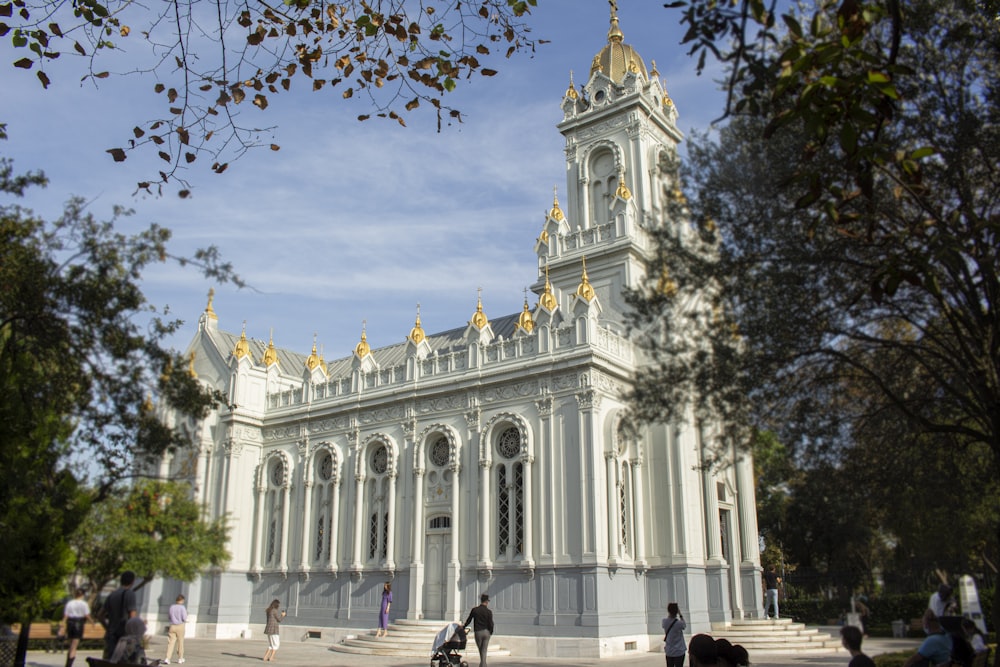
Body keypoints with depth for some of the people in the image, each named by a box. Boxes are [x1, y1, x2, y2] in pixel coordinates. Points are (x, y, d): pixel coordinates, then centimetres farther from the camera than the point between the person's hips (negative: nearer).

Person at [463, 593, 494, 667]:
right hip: (486, 632, 0)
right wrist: (491, 632, 14)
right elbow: (491, 624, -5)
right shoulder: (489, 612, -7)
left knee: (481, 651, 15)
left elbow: (469, 620, 6)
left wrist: (463, 626, 24)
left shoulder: (474, 610, -4)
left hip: (478, 632, 0)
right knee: (484, 651, 5)